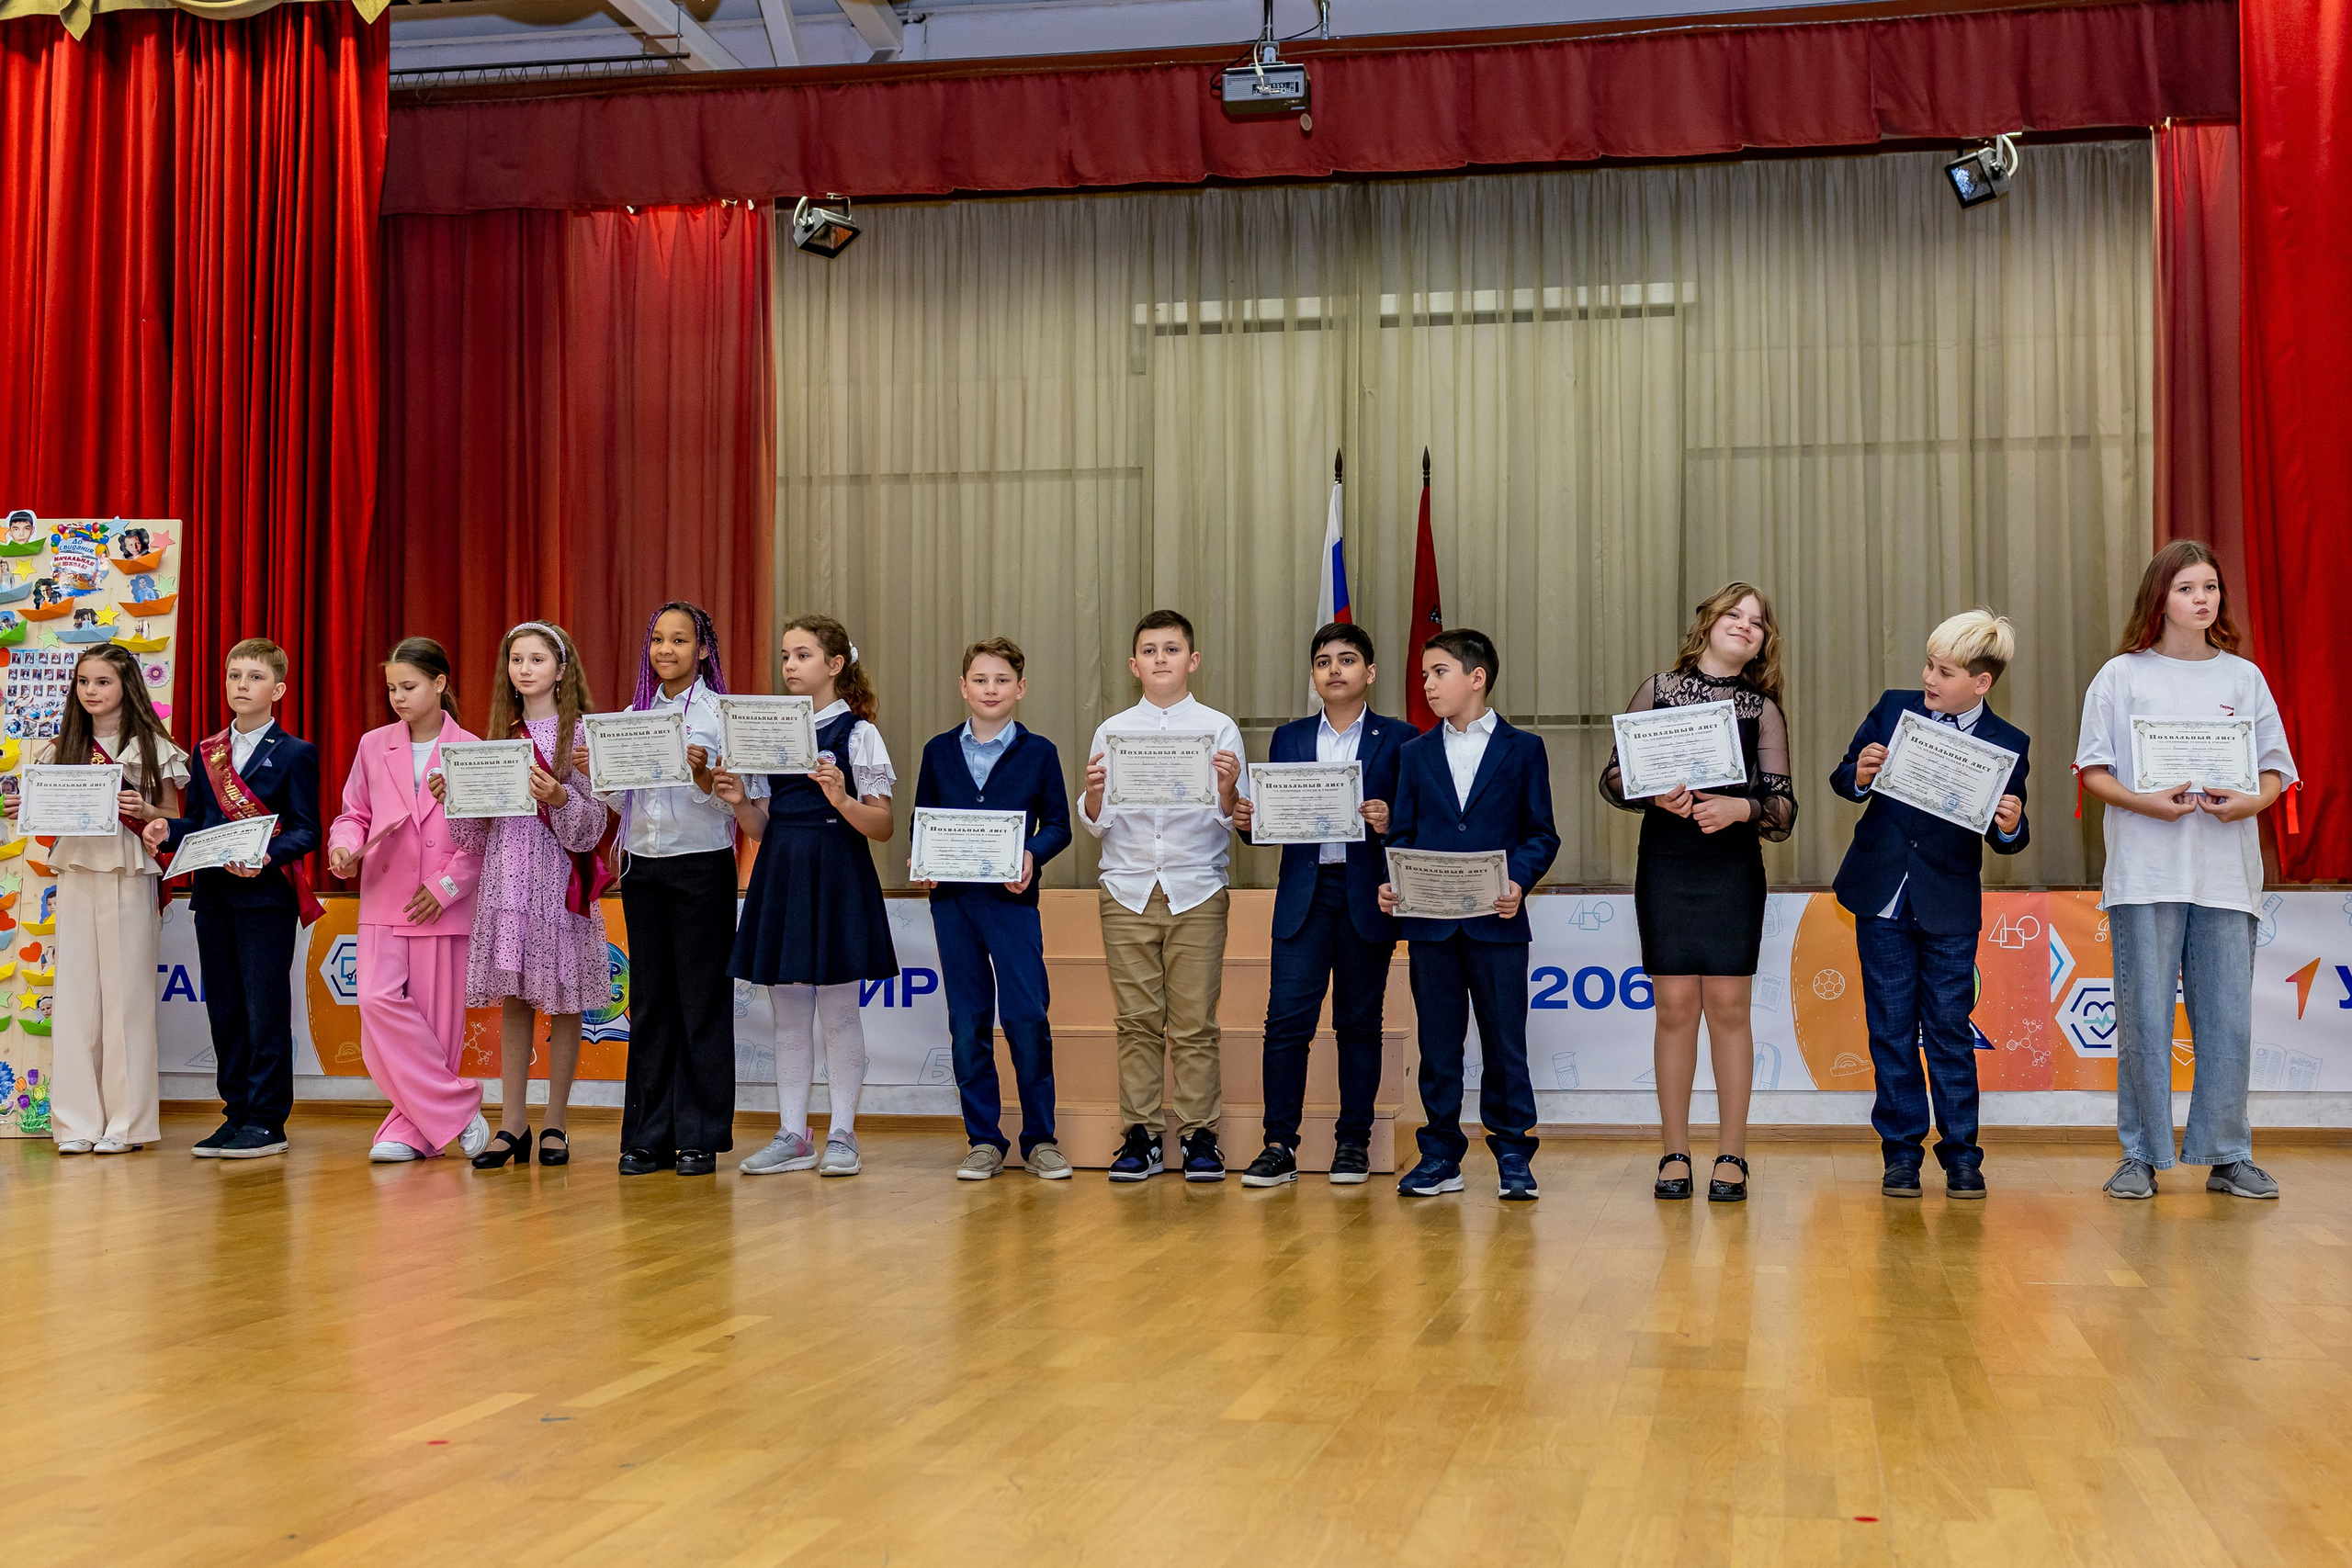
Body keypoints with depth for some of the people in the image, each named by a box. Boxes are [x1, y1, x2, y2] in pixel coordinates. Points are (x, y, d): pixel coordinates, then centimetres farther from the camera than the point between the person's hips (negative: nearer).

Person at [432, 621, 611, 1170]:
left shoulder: (581, 734, -2)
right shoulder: (501, 736, 13)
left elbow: (590, 827, -8)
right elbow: (477, 830, 13)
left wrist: (559, 798, -26)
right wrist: (449, 796, -3)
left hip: (559, 881, -4)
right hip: (507, 880, 4)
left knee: (562, 1001, 1)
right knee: (513, 1000, 6)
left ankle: (555, 1124, 9)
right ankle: (512, 1125, 10)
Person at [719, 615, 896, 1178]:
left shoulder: (858, 732, -3)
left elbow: (883, 828, -7)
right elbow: (762, 825, 13)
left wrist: (841, 800, -24)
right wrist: (739, 802, -7)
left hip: (837, 874, -5)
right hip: (780, 873, 5)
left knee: (838, 1011, 1)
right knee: (788, 1013, 9)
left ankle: (841, 1136, 9)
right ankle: (792, 1136, 15)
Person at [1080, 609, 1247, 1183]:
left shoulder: (1218, 728, 5)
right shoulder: (1113, 731, 9)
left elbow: (1232, 821, 1)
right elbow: (1095, 824, 8)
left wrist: (1229, 788, -19)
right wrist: (1094, 792, -13)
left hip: (1197, 890, -1)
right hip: (1127, 889, 2)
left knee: (1195, 1022, -1)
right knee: (1137, 1021, 3)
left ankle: (1199, 1135, 5)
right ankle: (1140, 1136, 8)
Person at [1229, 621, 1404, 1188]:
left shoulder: (1398, 739, 5)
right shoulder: (1289, 738, 14)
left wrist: (1390, 823, -19)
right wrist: (1247, 819, -9)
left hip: (1366, 896, -1)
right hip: (1303, 893, 2)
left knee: (1360, 1022, 5)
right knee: (1286, 1018, -6)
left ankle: (1353, 1143, 14)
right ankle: (1279, 1146, -1)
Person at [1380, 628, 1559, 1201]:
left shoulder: (1523, 749, 5)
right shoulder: (1415, 753, 12)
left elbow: (1541, 834, 2)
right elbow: (1401, 832, 11)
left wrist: (1517, 880, -15)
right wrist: (1391, 883, -7)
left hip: (1497, 921, -2)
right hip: (1429, 922, 3)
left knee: (1505, 1041, 2)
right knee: (1438, 1044, 7)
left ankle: (1514, 1155, 11)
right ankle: (1441, 1156, 14)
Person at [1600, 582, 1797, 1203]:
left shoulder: (1763, 710, 9)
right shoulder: (1659, 689, 9)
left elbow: (1783, 806, 2)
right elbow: (1613, 776, 5)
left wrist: (1740, 807, -18)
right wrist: (1655, 793, -14)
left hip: (1733, 869, 0)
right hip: (1664, 867, 0)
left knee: (1728, 1006, -1)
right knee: (1675, 1007, 0)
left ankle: (1731, 1157, 6)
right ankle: (1675, 1155, 9)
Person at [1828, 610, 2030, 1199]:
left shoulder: (2007, 743, -5)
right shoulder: (1893, 709, 0)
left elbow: (2004, 838, -2)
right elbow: (1844, 779, 6)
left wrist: (2011, 828, -24)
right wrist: (1859, 776, -16)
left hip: (1950, 908, -2)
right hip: (1882, 897, 2)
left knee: (1950, 1029, 4)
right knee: (1892, 1029, 7)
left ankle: (1961, 1154, 14)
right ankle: (1900, 1150, 15)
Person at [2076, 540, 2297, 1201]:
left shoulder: (2245, 677, 13)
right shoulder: (2122, 676, 6)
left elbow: (2275, 773, 13)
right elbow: (2093, 772, 3)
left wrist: (2249, 802, -9)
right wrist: (2145, 802, -15)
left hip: (2227, 870, 2)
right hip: (2145, 871, -2)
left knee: (2227, 1015, 1)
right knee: (2144, 1015, -2)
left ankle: (2227, 1156, 11)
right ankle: (2141, 1155, 6)